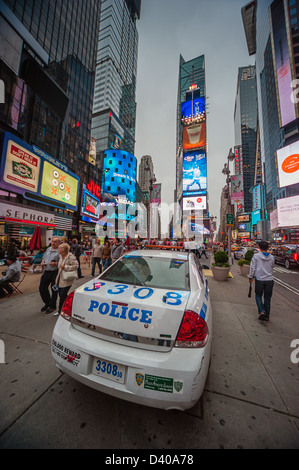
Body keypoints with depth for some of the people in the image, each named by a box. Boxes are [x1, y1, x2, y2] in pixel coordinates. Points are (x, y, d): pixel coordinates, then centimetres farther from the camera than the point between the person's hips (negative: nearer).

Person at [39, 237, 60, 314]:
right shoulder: (48, 249, 11)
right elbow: (44, 257, 24)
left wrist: (56, 263, -28)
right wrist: (42, 262, 5)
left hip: (55, 272, -7)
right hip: (46, 271, 8)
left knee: (54, 290, 4)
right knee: (42, 288, 15)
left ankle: (52, 306, 23)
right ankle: (47, 303, 37)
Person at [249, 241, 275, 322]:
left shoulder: (256, 256, -7)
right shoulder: (272, 257, 2)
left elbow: (252, 267, -7)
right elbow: (272, 267, 16)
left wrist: (251, 277, 3)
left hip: (259, 279, -3)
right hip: (269, 280, 3)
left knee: (258, 296, 13)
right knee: (267, 298, 12)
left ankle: (262, 311, -4)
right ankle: (266, 316, 19)